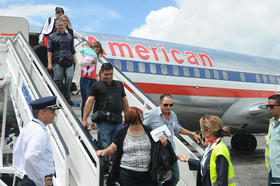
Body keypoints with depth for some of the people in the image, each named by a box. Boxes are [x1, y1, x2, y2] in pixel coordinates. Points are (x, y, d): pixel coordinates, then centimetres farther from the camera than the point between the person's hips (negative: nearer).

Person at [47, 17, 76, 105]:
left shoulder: (69, 36, 20)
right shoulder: (52, 36, 11)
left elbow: (72, 50, 22)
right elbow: (49, 51, 5)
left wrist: (75, 62, 16)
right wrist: (49, 63, -4)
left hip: (69, 61, 2)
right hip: (58, 62, -2)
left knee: (69, 78, -14)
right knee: (58, 81, -2)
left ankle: (67, 98, -6)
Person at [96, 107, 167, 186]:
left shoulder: (148, 131, 4)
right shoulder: (122, 133, 1)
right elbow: (113, 148, 9)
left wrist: (164, 143, -9)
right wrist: (105, 151, -11)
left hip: (147, 173, 1)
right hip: (127, 173, -1)